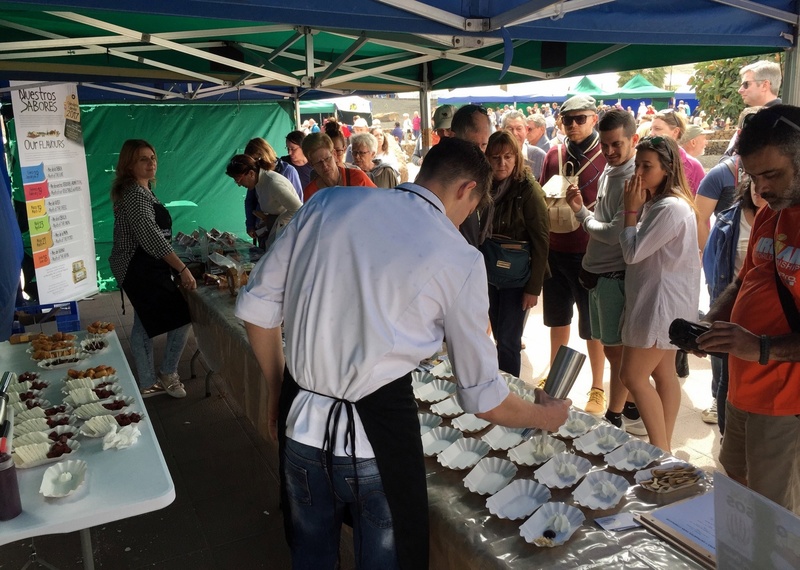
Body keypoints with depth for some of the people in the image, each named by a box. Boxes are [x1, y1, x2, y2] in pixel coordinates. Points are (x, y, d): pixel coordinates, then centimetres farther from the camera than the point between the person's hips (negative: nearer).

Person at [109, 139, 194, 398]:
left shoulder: (140, 190, 13)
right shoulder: (136, 194, -18)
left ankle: (148, 384, 27)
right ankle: (168, 374, 13)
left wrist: (174, 267, 21)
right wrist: (182, 269, -25)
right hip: (142, 270, -11)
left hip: (137, 269, 11)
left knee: (144, 326, 16)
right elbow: (152, 238, -26)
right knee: (182, 319, -3)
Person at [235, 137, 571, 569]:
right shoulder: (460, 260, -6)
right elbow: (483, 398, -1)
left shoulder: (327, 203, 1)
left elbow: (256, 307, 3)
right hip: (376, 434, -4)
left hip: (299, 422, 5)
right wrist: (546, 416, 19)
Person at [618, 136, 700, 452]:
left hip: (662, 304, -10)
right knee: (663, 374, 15)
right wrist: (638, 208, 2)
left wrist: (631, 210, -12)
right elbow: (638, 249, 10)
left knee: (633, 377, -5)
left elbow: (633, 253, -20)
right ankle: (664, 447, 25)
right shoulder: (657, 203, 11)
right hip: (655, 299, 10)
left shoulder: (672, 208, -22)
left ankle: (661, 451, 5)